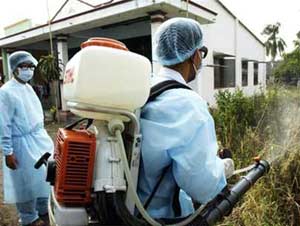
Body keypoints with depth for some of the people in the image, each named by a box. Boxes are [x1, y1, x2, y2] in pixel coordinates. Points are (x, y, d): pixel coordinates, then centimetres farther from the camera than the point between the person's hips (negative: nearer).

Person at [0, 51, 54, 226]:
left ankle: (44, 211, 39)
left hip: (40, 139, 8)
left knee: (45, 177, 18)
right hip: (23, 145, -8)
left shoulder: (28, 88, 8)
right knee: (27, 183, 9)